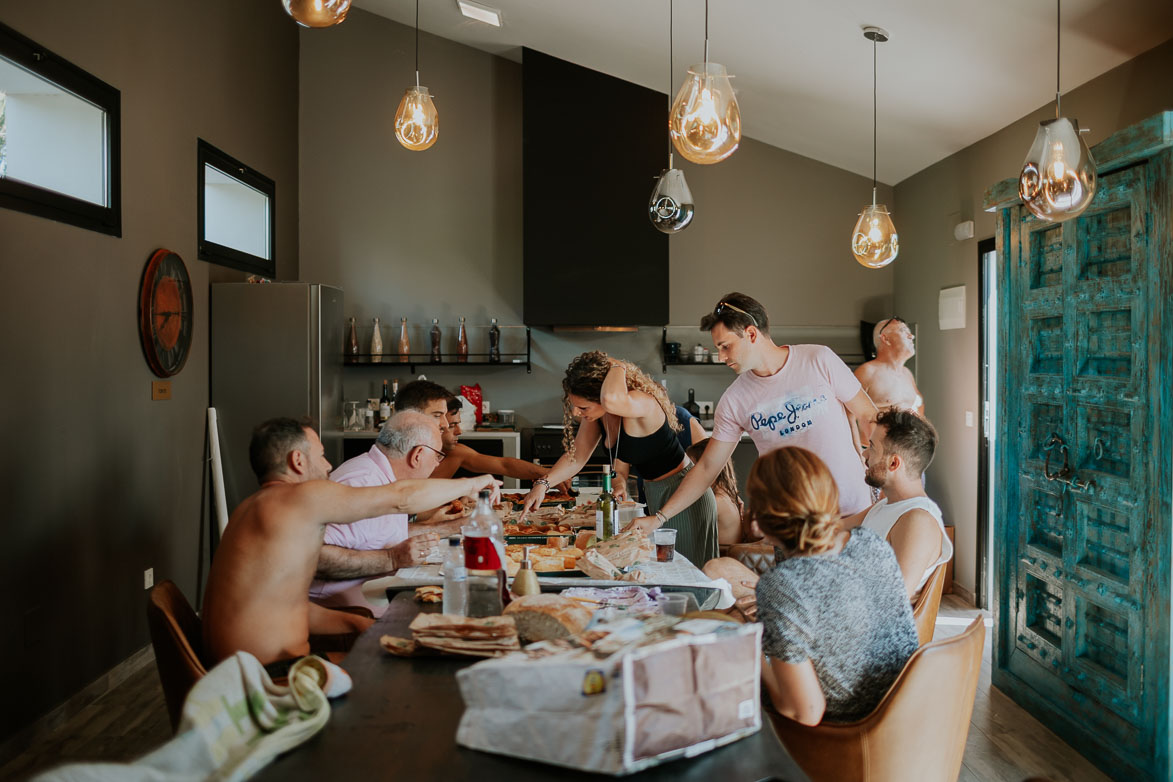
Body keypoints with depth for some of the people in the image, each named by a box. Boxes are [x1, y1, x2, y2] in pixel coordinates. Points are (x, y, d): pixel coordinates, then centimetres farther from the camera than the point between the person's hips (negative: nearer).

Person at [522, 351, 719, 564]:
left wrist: (618, 367, -36)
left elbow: (612, 400, -56)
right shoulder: (598, 411, -7)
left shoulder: (642, 403, -32)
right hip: (654, 493, 8)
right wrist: (542, 484, -11)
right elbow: (576, 457, 3)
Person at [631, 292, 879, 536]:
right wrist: (659, 518, -3)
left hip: (853, 509, -1)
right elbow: (707, 469, 2)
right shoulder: (734, 401, -2)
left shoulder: (819, 360, -7)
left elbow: (868, 416, 1)